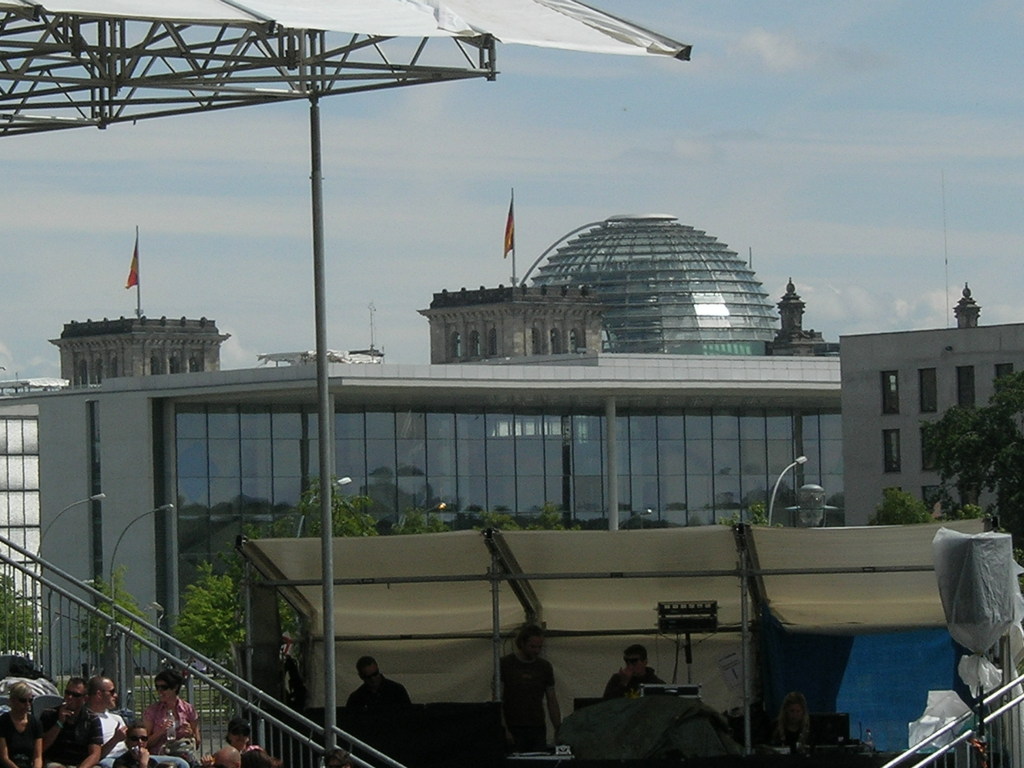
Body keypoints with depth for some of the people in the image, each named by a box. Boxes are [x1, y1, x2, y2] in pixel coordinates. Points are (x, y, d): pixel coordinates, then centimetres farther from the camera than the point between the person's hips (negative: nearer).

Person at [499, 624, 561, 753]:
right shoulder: (505, 664, -2)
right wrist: (504, 730, -13)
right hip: (514, 730, -3)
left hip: (538, 729, 3)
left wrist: (559, 731, 6)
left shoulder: (545, 667, 10)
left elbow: (552, 701, 13)